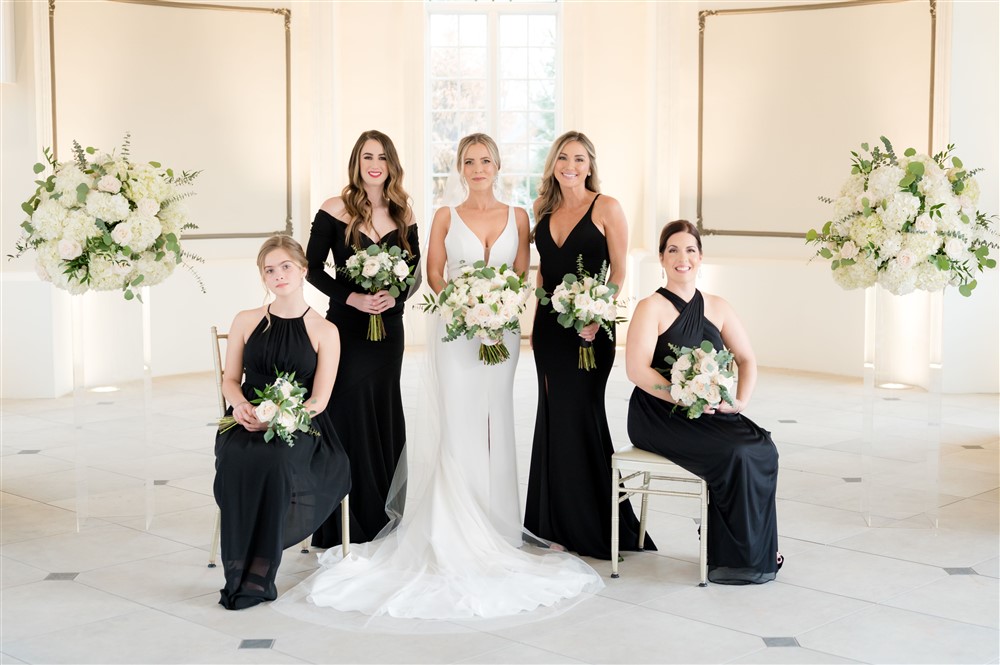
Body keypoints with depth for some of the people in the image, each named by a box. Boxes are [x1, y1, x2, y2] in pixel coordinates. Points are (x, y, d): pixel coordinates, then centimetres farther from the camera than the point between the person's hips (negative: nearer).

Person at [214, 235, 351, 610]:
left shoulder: (324, 332, 4)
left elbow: (319, 400, -2)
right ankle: (238, 569, -30)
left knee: (274, 460, -36)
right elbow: (230, 379, 14)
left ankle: (259, 574, -31)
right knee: (237, 459, -34)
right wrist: (240, 404, -10)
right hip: (247, 423, 2)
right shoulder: (246, 322, 13)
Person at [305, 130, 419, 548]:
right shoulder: (336, 210, -5)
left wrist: (395, 296, -11)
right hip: (347, 325, -4)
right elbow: (313, 268, -4)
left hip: (388, 325, 4)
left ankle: (382, 518, 19)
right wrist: (351, 297, -16)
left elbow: (415, 268, 9)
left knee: (384, 413, 9)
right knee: (348, 414, -4)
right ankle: (345, 525, 4)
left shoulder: (402, 212, 5)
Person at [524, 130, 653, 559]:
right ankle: (560, 523, 18)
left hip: (589, 326, -5)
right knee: (554, 416, 8)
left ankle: (592, 527, 7)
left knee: (580, 416, -4)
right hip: (549, 326, 6)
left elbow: (618, 270, -7)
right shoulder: (543, 209, 10)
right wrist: (540, 309, 8)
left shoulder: (606, 208, -6)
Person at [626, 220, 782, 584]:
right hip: (661, 417, -5)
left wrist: (741, 399, -6)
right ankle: (737, 556, -10)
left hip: (710, 415, 5)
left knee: (762, 447, -21)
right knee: (735, 454, -26)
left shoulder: (716, 307, 12)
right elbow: (637, 370, -15)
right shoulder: (651, 308, -5)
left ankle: (758, 549, -7)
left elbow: (747, 359, 12)